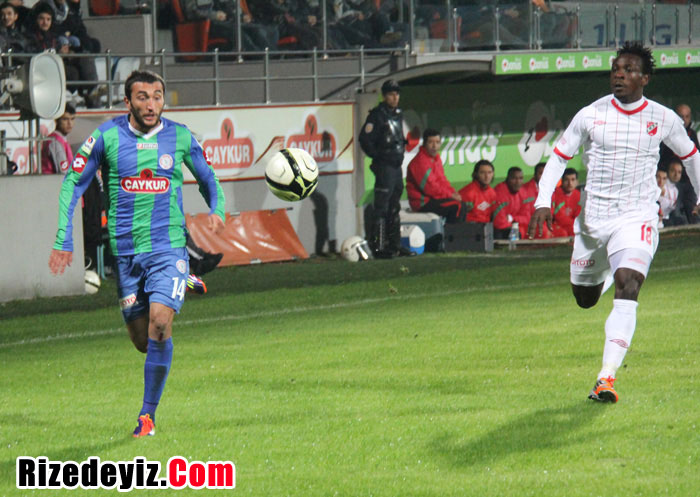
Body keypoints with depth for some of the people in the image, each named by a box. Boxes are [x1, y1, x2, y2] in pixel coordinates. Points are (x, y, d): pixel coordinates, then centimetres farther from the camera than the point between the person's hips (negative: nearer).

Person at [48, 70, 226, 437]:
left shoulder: (180, 137, 0)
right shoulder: (107, 137, -3)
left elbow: (207, 178, 17)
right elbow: (73, 183, 5)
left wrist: (217, 210, -3)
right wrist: (63, 240, -1)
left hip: (168, 247, -1)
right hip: (125, 251, 1)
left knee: (159, 324, -20)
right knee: (141, 340, 6)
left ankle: (148, 414, -9)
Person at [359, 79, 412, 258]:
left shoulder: (398, 114, 15)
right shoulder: (377, 115, -10)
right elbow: (365, 138, -16)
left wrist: (400, 152, 15)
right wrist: (377, 156, -12)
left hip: (397, 166, 9)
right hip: (384, 167, -9)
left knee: (394, 209, 13)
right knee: (382, 208, -10)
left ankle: (395, 245, 20)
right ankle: (378, 247, -11)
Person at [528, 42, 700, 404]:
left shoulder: (663, 119, -1)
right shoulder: (591, 115, -2)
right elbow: (558, 157, 6)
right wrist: (543, 201, -5)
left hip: (637, 218, -2)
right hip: (592, 218, 2)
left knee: (627, 289, -25)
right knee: (584, 300, 14)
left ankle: (606, 378, -29)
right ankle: (604, 271, 53)